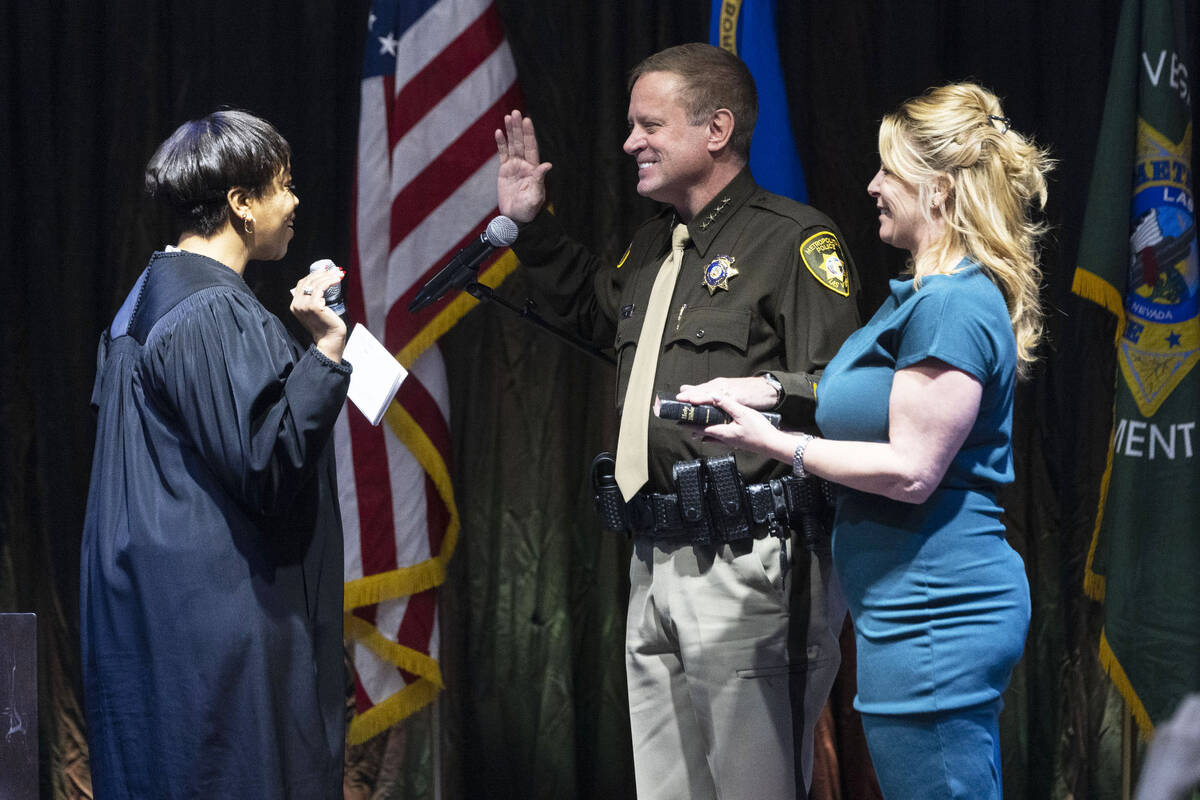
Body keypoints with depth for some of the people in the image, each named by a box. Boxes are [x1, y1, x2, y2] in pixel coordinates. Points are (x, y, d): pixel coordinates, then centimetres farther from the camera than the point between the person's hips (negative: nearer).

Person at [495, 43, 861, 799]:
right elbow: (600, 309, 41)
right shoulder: (657, 244, 19)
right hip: (657, 565, 9)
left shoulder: (795, 239, -8)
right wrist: (533, 226, 33)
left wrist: (774, 391, -33)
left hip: (747, 567, -9)